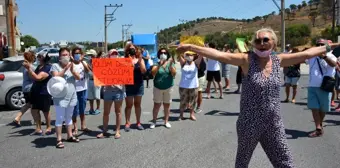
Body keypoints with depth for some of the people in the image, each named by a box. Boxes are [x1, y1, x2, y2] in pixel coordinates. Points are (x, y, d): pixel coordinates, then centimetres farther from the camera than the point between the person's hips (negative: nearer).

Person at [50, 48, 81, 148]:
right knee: (60, 119, -5)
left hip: (72, 96, 6)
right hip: (60, 97, -5)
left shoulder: (72, 65, 11)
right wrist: (65, 69, -22)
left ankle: (70, 136, 27)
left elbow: (78, 77, 1)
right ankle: (59, 140, -2)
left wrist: (72, 70, -17)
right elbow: (55, 77, -18)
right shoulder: (55, 66, -4)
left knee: (69, 117, 16)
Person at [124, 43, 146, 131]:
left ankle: (138, 122, 17)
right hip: (128, 85, -2)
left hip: (139, 85, 3)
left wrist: (140, 61, -18)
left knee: (137, 104, 10)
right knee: (129, 105, 0)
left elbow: (143, 71, -7)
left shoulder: (140, 59, 3)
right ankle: (127, 123, 7)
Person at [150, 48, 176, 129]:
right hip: (158, 88, -1)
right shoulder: (156, 63, -4)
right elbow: (153, 73, -19)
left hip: (168, 87, 1)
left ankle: (166, 121, 21)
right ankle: (154, 121, 12)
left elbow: (174, 74, -13)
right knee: (156, 105, 2)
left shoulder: (170, 63, -1)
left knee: (167, 105, 10)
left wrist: (170, 65, -26)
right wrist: (159, 65, -30)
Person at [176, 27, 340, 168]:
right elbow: (219, 55, -21)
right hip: (249, 124, -3)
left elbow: (306, 54, 12)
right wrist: (191, 47, -29)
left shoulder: (278, 60, 2)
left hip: (274, 125, 4)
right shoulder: (247, 59, -11)